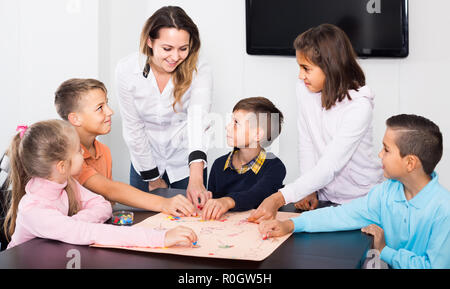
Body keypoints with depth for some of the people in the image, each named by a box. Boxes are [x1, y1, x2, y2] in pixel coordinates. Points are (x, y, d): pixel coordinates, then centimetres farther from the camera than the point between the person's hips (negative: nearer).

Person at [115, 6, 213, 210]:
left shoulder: (199, 70, -21)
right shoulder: (126, 70, -18)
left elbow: (198, 120, -35)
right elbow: (133, 128, -10)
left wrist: (196, 179, -47)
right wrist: (152, 177, -6)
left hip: (186, 164, -1)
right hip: (145, 163, 1)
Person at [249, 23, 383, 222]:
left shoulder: (359, 105, -22)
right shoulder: (304, 88, -4)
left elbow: (329, 167, -27)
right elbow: (306, 143, 4)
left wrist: (279, 198, -33)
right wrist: (308, 190, -5)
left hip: (363, 201, -4)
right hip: (323, 195, 5)